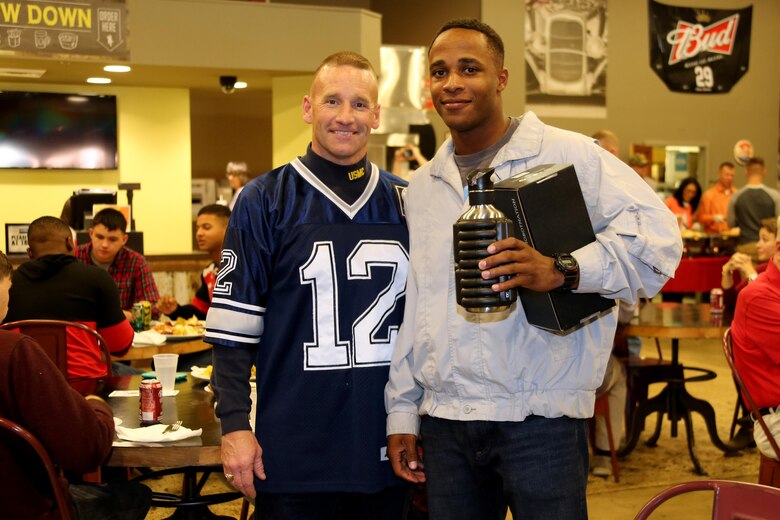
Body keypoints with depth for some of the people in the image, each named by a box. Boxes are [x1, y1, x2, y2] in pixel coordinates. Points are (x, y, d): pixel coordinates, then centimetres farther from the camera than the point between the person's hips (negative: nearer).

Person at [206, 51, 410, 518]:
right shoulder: (266, 200, -2)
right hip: (294, 446, -3)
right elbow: (234, 323, -4)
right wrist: (234, 425, -10)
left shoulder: (405, 201, 8)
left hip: (386, 444, 3)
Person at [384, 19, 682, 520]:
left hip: (540, 420, -5)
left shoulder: (568, 155, -4)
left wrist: (562, 271, -27)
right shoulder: (422, 187, 15)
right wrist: (402, 411, 15)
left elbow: (655, 235, -14)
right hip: (444, 421, 5)